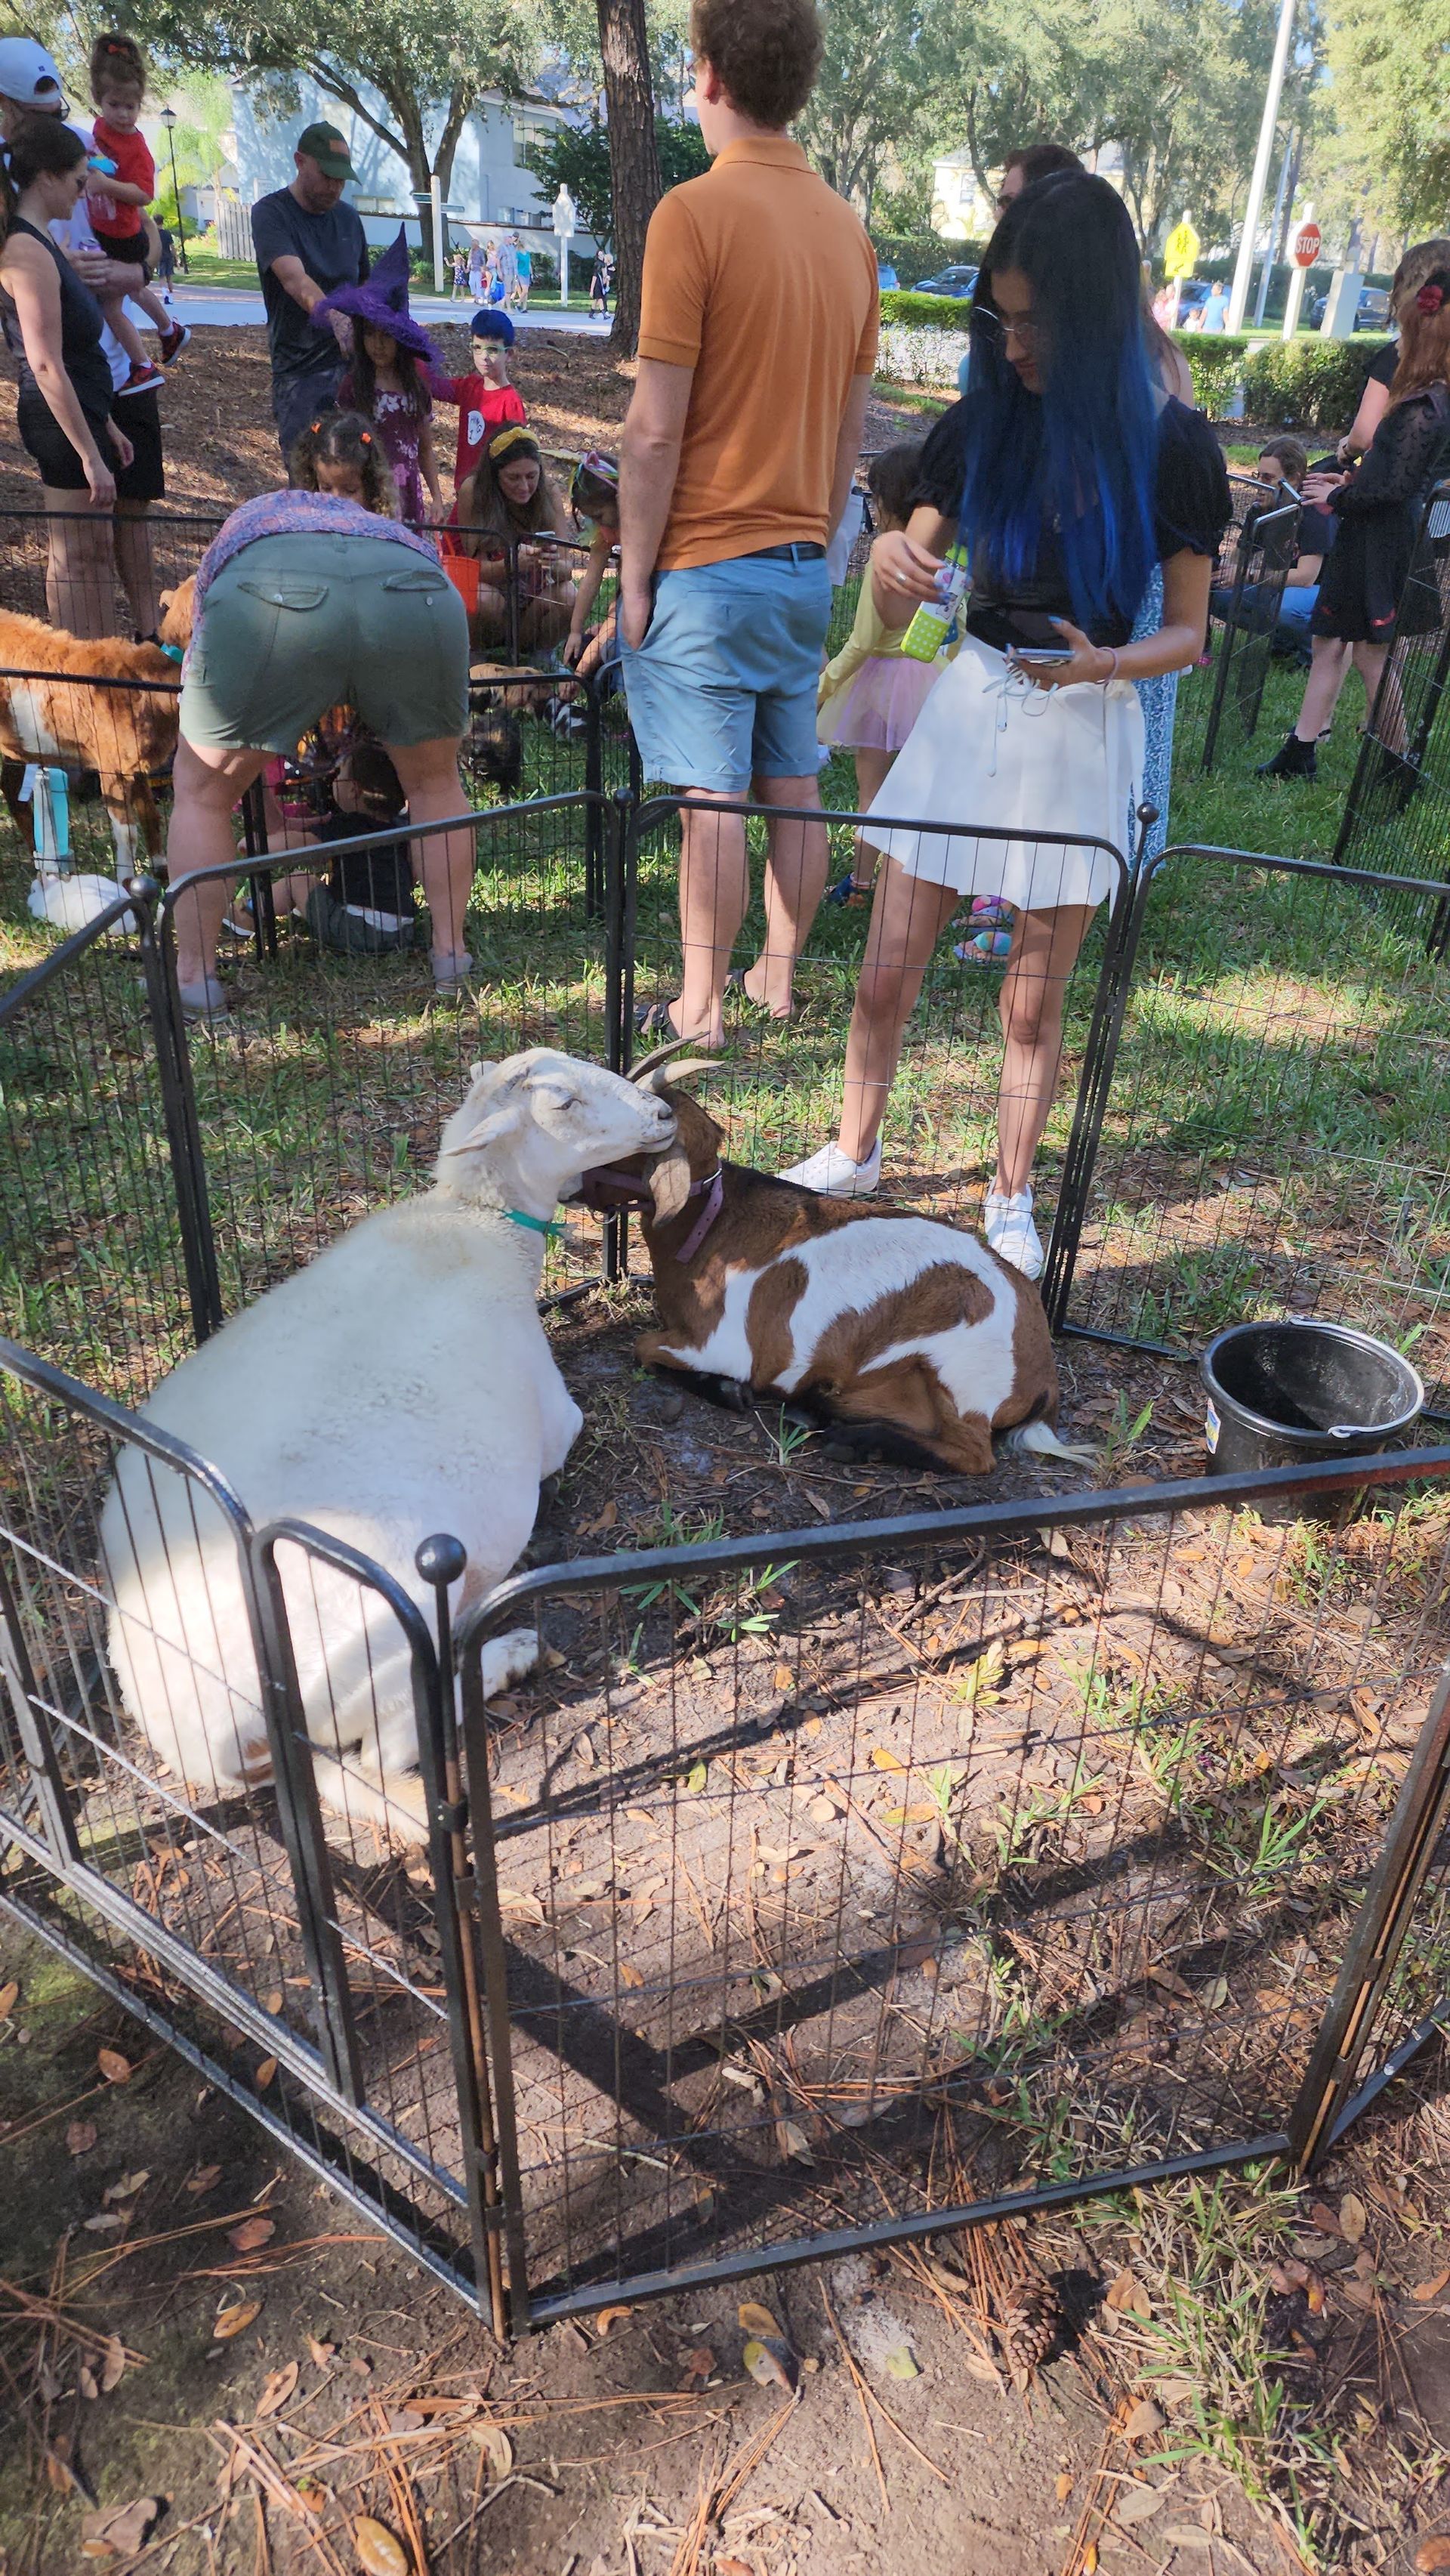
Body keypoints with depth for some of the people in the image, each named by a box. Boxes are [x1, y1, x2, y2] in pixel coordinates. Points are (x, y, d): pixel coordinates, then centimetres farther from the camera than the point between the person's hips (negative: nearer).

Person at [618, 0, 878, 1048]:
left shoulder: (695, 213, -10)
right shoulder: (848, 226, 10)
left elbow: (656, 430, -14)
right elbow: (853, 423, 15)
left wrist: (634, 573, -7)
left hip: (708, 565, -7)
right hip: (804, 565, 7)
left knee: (712, 796, -3)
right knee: (795, 784, 11)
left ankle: (702, 1007, 5)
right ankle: (779, 978, 23)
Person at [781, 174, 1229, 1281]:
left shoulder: (1170, 445, -5)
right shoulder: (981, 425, 2)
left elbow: (1189, 633, -2)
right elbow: (897, 609, 7)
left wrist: (1101, 664, -22)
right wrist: (889, 563, -18)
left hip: (1084, 733, -2)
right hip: (967, 711, 3)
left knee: (1035, 1001, 5)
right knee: (886, 973, 3)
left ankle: (1012, 1199, 24)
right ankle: (855, 1153, 26)